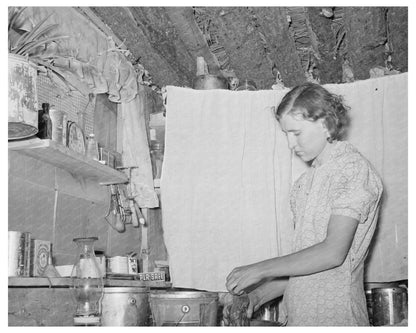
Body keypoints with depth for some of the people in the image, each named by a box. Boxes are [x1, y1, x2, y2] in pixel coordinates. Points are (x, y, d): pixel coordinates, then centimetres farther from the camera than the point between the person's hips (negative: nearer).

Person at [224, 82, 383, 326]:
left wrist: (260, 270, -16)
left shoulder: (354, 169, -12)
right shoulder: (307, 182, 13)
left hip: (335, 318, -7)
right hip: (299, 316, 7)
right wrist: (259, 296, 5)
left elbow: (333, 253, -20)